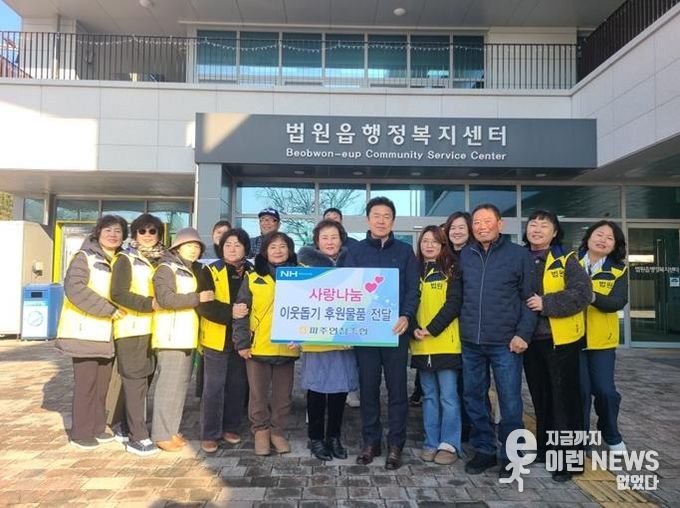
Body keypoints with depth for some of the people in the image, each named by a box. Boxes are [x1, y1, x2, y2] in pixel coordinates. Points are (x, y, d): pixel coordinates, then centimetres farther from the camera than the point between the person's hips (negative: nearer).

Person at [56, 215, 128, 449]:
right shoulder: (84, 257, -6)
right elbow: (74, 289, -20)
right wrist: (109, 309, -22)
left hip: (106, 333, 6)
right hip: (84, 331, -6)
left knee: (102, 383, 12)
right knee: (86, 383, -2)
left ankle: (97, 428, 25)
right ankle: (80, 433, 11)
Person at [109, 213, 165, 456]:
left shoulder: (161, 260, 14)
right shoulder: (125, 259, -3)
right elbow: (118, 294, -13)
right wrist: (148, 304, -21)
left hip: (153, 329, 6)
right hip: (131, 328, -6)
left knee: (144, 380, 11)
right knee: (135, 381, -4)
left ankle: (134, 428, 22)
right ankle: (137, 437, 0)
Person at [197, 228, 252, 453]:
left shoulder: (252, 274, 4)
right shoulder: (210, 272, -4)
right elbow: (204, 305, -14)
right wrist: (231, 312, -26)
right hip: (217, 338, -3)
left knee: (237, 386, 12)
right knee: (213, 387, 1)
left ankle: (231, 428, 27)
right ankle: (210, 434, 13)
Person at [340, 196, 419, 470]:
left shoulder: (405, 251, 8)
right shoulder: (355, 252, 9)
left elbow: (412, 289, 3)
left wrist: (406, 316, -14)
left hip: (395, 329, 0)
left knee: (397, 388, 4)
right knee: (368, 387, 7)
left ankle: (395, 444, 15)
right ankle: (370, 441, 20)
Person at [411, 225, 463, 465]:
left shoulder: (451, 271, 1)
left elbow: (454, 303, -9)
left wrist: (432, 329, -16)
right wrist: (414, 329, -8)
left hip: (446, 343, -4)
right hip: (421, 345, 4)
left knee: (448, 396, 0)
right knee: (429, 396, 11)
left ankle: (449, 444, 12)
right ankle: (431, 443, 21)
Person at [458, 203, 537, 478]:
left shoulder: (520, 255, -1)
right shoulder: (464, 256, 8)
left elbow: (530, 298, -1)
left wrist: (523, 334, -9)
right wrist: (463, 327, 4)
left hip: (505, 342, -3)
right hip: (470, 342, 4)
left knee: (510, 402, 3)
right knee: (474, 398, 11)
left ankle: (510, 456, 19)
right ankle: (484, 450, 27)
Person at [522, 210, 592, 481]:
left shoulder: (566, 260, -5)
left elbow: (582, 293, -16)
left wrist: (546, 303, -21)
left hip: (561, 339, -4)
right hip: (531, 339, 5)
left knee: (564, 397, 2)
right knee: (540, 397, 15)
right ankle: (545, 447, 30)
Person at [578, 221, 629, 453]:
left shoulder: (619, 270, 0)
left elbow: (618, 302, -15)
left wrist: (592, 297, -31)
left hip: (602, 339, 1)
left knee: (605, 389, 4)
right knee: (580, 389, 4)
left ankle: (611, 436, 30)